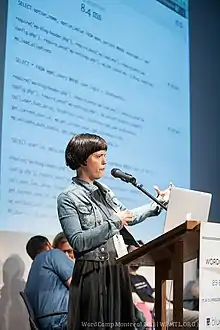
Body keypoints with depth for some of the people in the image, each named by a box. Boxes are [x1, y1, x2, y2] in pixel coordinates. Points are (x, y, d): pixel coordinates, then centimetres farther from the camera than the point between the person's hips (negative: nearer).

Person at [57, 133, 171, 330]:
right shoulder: (68, 199, -8)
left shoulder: (103, 190, 14)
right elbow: (78, 242, -17)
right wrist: (113, 223, -18)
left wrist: (158, 204, 20)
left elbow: (127, 217, 24)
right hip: (93, 275, -7)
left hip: (118, 271, 7)